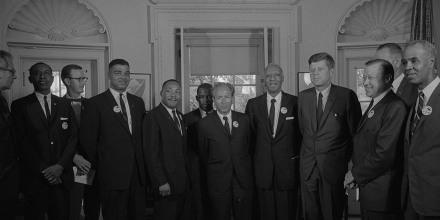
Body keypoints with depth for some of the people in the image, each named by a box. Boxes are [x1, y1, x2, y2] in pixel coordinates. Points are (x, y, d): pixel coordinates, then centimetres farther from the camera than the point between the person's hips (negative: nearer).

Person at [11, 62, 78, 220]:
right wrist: (43, 169, -11)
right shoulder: (20, 105, 2)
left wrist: (60, 165, -8)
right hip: (34, 177, -2)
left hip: (61, 176, 2)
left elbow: (73, 137, 5)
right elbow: (21, 141, -4)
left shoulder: (64, 105, 11)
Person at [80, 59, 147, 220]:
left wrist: (142, 165, 8)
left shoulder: (138, 102, 12)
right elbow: (87, 139, -3)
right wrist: (97, 165, 2)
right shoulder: (95, 103, -4)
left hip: (138, 174, 5)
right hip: (112, 175, -4)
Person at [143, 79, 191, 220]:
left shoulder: (180, 116, 12)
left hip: (183, 182, 7)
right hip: (166, 184, -7)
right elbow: (151, 154, -15)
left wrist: (188, 175, 8)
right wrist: (161, 182, -17)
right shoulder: (152, 117, -12)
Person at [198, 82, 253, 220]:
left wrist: (243, 166, 11)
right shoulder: (205, 124, -4)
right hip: (218, 182, -2)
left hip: (243, 179, 2)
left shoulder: (244, 119, 3)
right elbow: (203, 153, 7)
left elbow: (249, 146, 11)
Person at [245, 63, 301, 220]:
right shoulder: (253, 104, 5)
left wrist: (296, 154, -2)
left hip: (287, 167, -1)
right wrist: (256, 153, 3)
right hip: (262, 170, 2)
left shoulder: (295, 102, -1)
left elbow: (301, 132, 3)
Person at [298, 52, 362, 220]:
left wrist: (348, 159, 1)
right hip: (308, 168, 4)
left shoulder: (347, 96, -6)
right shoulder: (303, 97, 6)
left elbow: (356, 131, -1)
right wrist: (310, 151, 10)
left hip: (334, 168, -3)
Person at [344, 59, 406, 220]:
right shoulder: (374, 105, 12)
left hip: (382, 192, -8)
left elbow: (384, 153, -24)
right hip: (366, 186, 8)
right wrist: (356, 173, 0)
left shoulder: (395, 107, -18)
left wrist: (356, 174, -13)